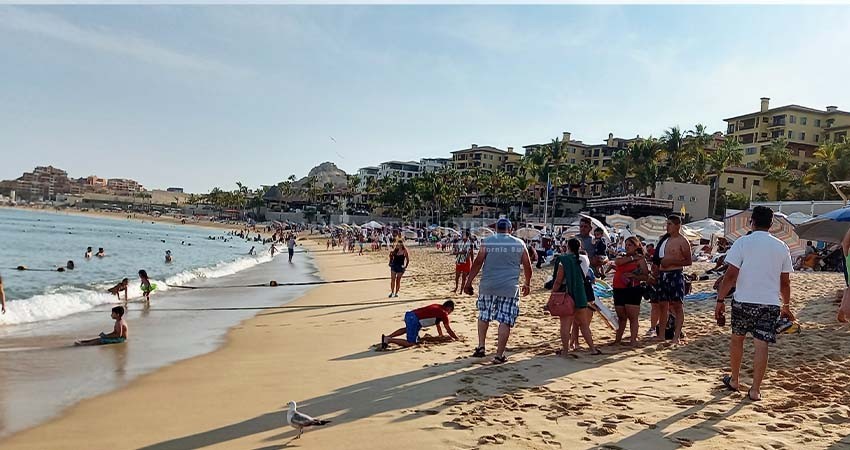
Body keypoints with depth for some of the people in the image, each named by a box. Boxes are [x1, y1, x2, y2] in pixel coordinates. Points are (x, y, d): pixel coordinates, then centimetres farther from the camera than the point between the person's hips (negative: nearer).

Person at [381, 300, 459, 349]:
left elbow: (438, 325, 37)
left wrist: (441, 336, 44)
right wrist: (456, 338, 20)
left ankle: (387, 337, 26)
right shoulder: (444, 313, 0)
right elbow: (448, 330, 7)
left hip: (409, 314, 9)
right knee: (411, 343, -7)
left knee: (407, 329, 39)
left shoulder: (437, 307, 25)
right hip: (414, 320, -9)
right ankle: (389, 340, -14)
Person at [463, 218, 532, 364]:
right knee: (505, 321, 4)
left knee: (483, 316, 20)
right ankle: (499, 355, 5)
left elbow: (478, 262, -4)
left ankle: (481, 347, 17)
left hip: (487, 286, 1)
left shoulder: (487, 241, 2)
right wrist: (527, 284, 25)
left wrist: (468, 282, 1)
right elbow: (527, 266, 12)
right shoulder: (519, 243, 7)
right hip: (509, 288, 0)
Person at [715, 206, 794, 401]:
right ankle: (755, 389, 3)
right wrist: (786, 306, 23)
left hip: (743, 301, -2)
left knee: (737, 338, 16)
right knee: (761, 344, 2)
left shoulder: (742, 242, -5)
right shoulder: (781, 247, 5)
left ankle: (734, 380, 29)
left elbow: (730, 275, -10)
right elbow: (785, 282, 11)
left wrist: (720, 300, -6)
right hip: (770, 303, 2)